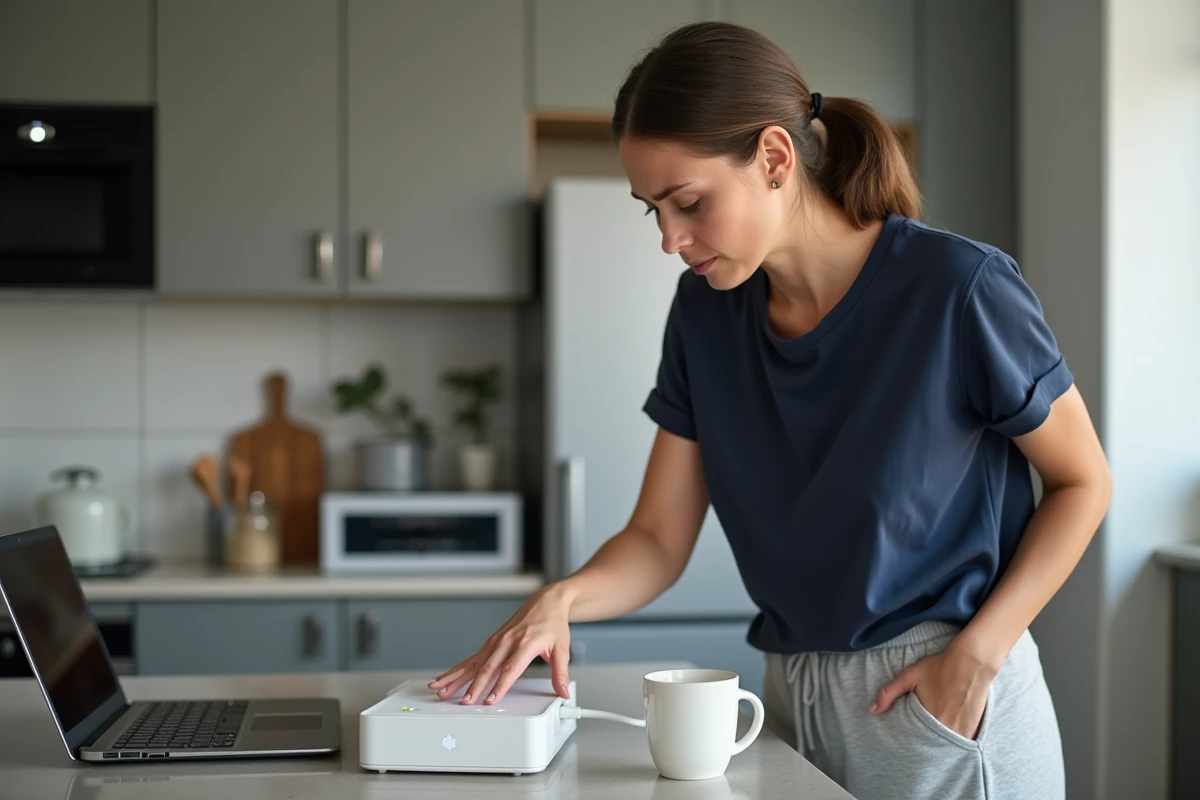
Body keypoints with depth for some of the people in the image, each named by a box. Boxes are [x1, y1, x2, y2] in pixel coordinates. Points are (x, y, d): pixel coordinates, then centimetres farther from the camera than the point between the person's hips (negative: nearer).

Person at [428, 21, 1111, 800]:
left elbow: (1082, 481, -6)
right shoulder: (707, 312, -2)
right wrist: (562, 599, -21)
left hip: (941, 700, -5)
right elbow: (659, 539, -1)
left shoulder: (957, 289, -17)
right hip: (793, 696, 5)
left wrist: (977, 653, -17)